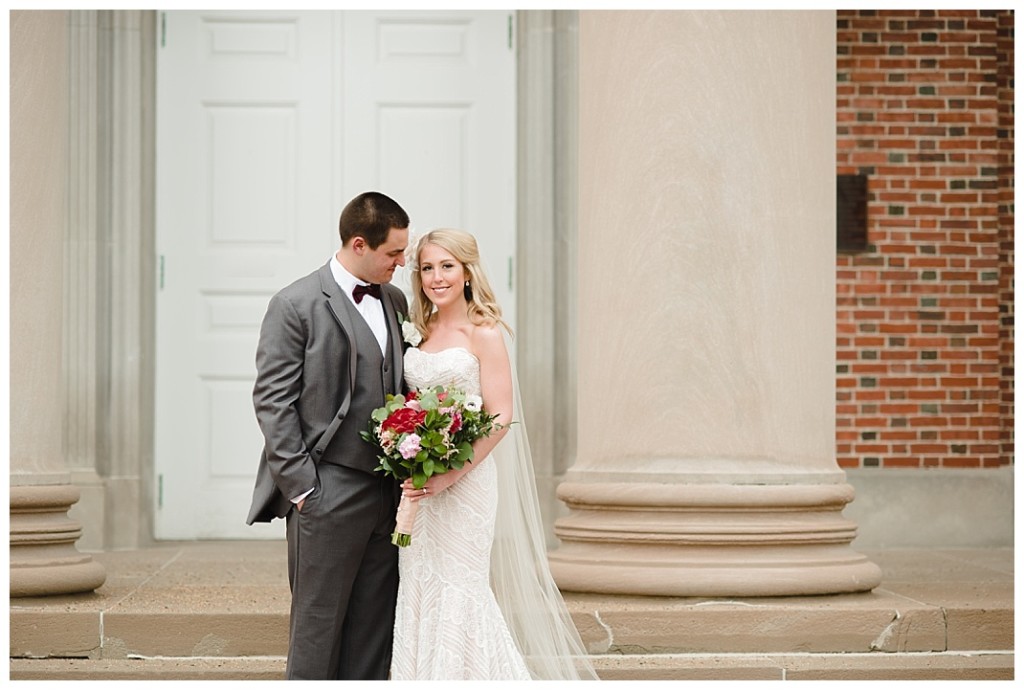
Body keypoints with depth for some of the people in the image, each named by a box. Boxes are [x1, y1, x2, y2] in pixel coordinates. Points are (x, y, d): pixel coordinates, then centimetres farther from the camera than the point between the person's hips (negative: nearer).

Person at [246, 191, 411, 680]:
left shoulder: (394, 301, 13)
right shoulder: (295, 305, -7)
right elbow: (272, 402, -8)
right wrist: (301, 486, -13)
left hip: (387, 491, 6)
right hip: (328, 494, -6)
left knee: (375, 630, 8)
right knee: (318, 629, 0)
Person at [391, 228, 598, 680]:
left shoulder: (483, 333, -8)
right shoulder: (421, 331, 11)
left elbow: (501, 417, -13)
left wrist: (450, 476, -18)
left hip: (464, 482, -6)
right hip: (417, 484, 6)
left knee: (458, 590, -4)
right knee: (418, 590, 7)